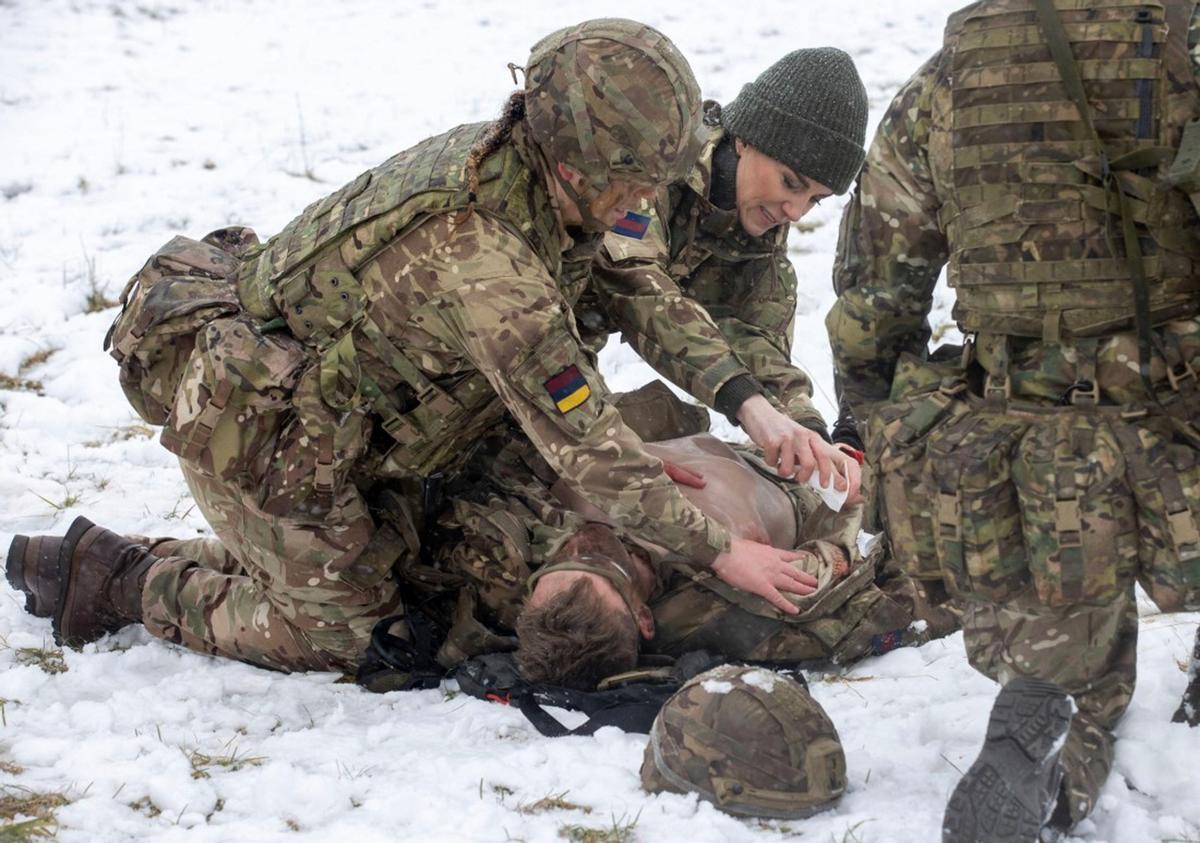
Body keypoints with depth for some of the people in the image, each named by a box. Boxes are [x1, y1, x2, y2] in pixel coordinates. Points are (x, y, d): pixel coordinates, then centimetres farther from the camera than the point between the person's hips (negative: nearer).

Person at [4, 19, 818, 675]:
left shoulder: (498, 158, -6)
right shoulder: (485, 263, -34)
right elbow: (579, 441, -30)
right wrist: (718, 549, -22)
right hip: (261, 435, -9)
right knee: (345, 630, 4)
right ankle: (122, 579, 11)